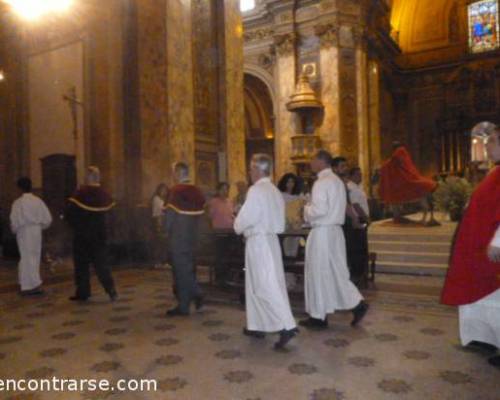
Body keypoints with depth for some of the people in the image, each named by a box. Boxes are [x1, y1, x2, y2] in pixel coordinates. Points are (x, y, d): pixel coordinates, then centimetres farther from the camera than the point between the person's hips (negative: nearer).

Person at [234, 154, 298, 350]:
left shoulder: (256, 190, -15)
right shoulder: (275, 192, 10)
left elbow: (244, 219, -17)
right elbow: (278, 220, 12)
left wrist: (238, 228, 4)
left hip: (258, 242, -9)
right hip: (271, 239, 9)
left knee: (266, 286, -6)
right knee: (256, 285, 16)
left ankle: (287, 326, -10)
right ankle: (257, 325, 24)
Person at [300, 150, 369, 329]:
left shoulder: (321, 182, -15)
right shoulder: (337, 181, 14)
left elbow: (319, 209, -23)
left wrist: (306, 209, -5)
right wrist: (311, 209, 14)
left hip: (322, 232, -9)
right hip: (335, 230, 9)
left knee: (318, 273, 2)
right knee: (336, 271, 14)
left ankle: (318, 316, 12)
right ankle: (357, 303, 11)